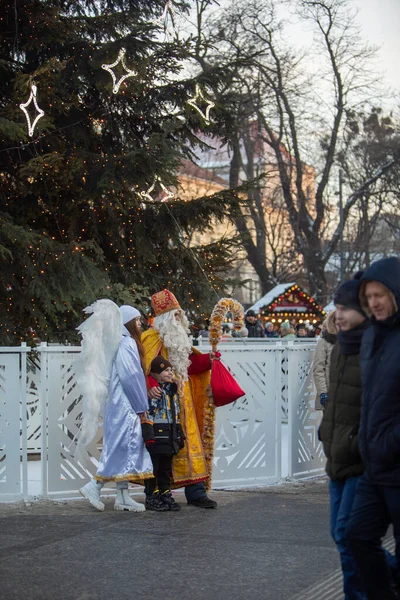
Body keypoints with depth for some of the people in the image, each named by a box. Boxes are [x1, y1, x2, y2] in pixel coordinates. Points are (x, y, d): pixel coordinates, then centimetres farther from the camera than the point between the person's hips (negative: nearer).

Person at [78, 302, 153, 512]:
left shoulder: (125, 343, 15)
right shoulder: (126, 344, -13)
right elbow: (130, 377, -16)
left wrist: (140, 405, 13)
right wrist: (141, 406, -10)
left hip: (126, 405, 9)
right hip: (125, 404, -9)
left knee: (125, 448, 9)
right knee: (123, 447, -7)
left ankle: (122, 496, 10)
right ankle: (94, 486, -4)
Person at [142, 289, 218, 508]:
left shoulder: (179, 339, 18)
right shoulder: (152, 338, -11)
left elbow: (188, 365, 20)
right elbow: (145, 367, -22)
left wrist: (208, 359, 8)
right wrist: (149, 386, -37)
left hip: (182, 402, 8)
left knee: (190, 444, 5)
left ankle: (195, 491, 7)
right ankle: (154, 493, 5)